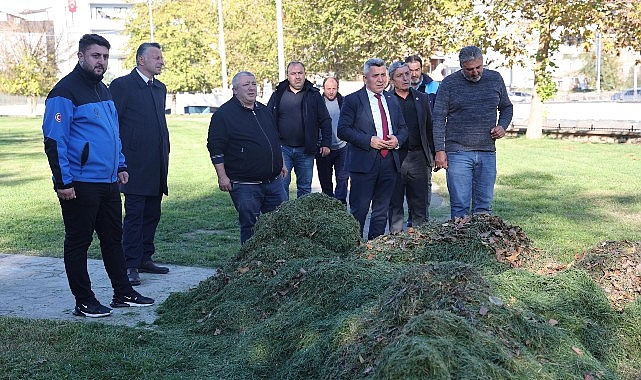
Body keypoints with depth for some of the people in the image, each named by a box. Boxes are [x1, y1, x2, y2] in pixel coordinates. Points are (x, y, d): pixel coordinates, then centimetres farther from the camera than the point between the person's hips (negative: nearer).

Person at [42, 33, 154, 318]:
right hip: (80, 184, -8)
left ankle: (123, 293, 26)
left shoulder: (103, 90, 15)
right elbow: (54, 141, -15)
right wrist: (63, 181, -18)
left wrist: (120, 166, 18)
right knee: (78, 242, 4)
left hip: (108, 181, 9)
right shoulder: (65, 92, -11)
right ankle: (84, 302, 14)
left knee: (113, 238, 15)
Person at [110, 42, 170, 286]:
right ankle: (131, 266, 2)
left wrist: (166, 153, 16)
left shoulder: (160, 88, 17)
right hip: (135, 165, -7)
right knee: (134, 215, -4)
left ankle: (145, 258, 23)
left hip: (157, 166, 7)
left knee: (152, 214, 12)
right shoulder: (122, 85, -6)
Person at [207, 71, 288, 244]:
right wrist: (222, 176, -14)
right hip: (245, 184, -6)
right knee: (250, 226, 0)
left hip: (274, 181, 7)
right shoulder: (224, 114, -6)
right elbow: (215, 148, -9)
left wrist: (281, 164, 24)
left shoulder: (264, 110, 15)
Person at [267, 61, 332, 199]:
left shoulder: (313, 95, 4)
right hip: (283, 148, 0)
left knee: (305, 187, 9)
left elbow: (325, 121, 5)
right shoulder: (278, 95, 5)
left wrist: (326, 143, -2)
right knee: (281, 184, -1)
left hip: (305, 150, 0)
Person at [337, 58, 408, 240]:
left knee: (382, 211, 11)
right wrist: (369, 141, -17)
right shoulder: (352, 100, -1)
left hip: (389, 163, 5)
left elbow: (403, 128, 21)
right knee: (359, 210, -3)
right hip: (364, 162, -5)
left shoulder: (392, 100, 16)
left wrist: (397, 139, -2)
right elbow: (343, 130, -9)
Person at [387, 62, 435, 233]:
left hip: (418, 158, 3)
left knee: (420, 205, 7)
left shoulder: (422, 99, 11)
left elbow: (429, 129, 14)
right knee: (395, 205, 6)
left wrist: (431, 156, 9)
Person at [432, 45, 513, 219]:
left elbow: (506, 107, 22)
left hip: (488, 152, 3)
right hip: (458, 153, -3)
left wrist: (502, 126, 1)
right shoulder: (449, 83, -1)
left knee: (484, 205, 7)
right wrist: (440, 150, -8)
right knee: (460, 206, -4)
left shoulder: (495, 79, 9)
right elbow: (438, 118, -1)